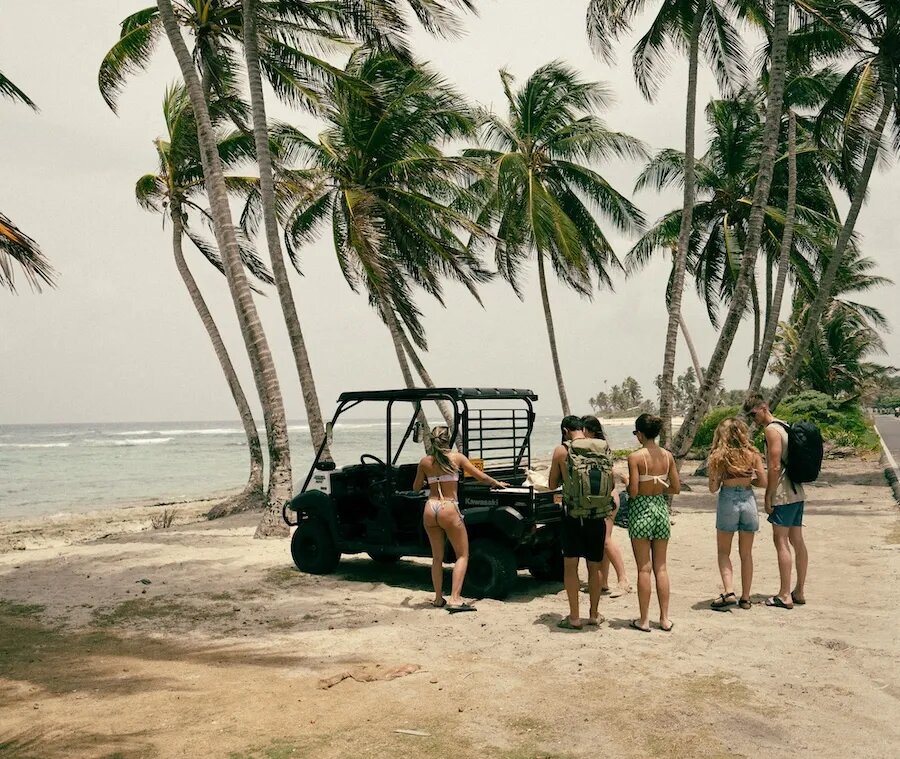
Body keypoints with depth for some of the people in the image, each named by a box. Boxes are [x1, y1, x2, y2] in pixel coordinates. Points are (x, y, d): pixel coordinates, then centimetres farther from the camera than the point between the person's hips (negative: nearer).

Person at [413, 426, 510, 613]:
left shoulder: (425, 462, 4)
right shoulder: (456, 457, -3)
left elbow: (416, 487, 14)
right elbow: (480, 476, 2)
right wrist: (497, 483, 19)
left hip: (430, 510, 4)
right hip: (449, 509, -4)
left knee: (437, 557, 17)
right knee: (462, 555, 5)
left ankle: (438, 598, 20)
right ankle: (455, 599, -7)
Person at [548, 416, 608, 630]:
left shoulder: (561, 450, -5)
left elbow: (552, 485, 3)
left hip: (572, 512, -2)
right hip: (596, 514, 3)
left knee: (570, 565, 6)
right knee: (594, 566, 13)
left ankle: (574, 617, 7)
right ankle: (594, 614, 22)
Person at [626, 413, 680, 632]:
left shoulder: (635, 457, -14)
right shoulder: (667, 456, 1)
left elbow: (633, 492, -17)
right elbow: (676, 488, 5)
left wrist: (627, 483, 3)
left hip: (641, 510, -5)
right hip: (661, 509, 5)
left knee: (644, 568, 2)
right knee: (661, 567, 12)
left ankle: (644, 620, 9)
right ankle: (665, 618, 15)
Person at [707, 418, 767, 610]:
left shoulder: (718, 456, -8)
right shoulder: (752, 454, -1)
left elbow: (713, 488, -6)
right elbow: (763, 482, 2)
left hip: (728, 501, -2)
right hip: (748, 500, 3)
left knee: (723, 551, 12)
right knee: (746, 553, 13)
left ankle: (729, 592, -3)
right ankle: (745, 598, 17)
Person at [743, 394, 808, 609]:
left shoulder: (772, 429, -13)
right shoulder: (785, 426, 16)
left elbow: (775, 467, -18)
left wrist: (768, 497, -13)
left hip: (783, 494, -9)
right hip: (797, 493, 9)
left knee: (781, 541, -6)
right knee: (797, 541, 11)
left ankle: (784, 595, -4)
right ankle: (799, 592, 18)